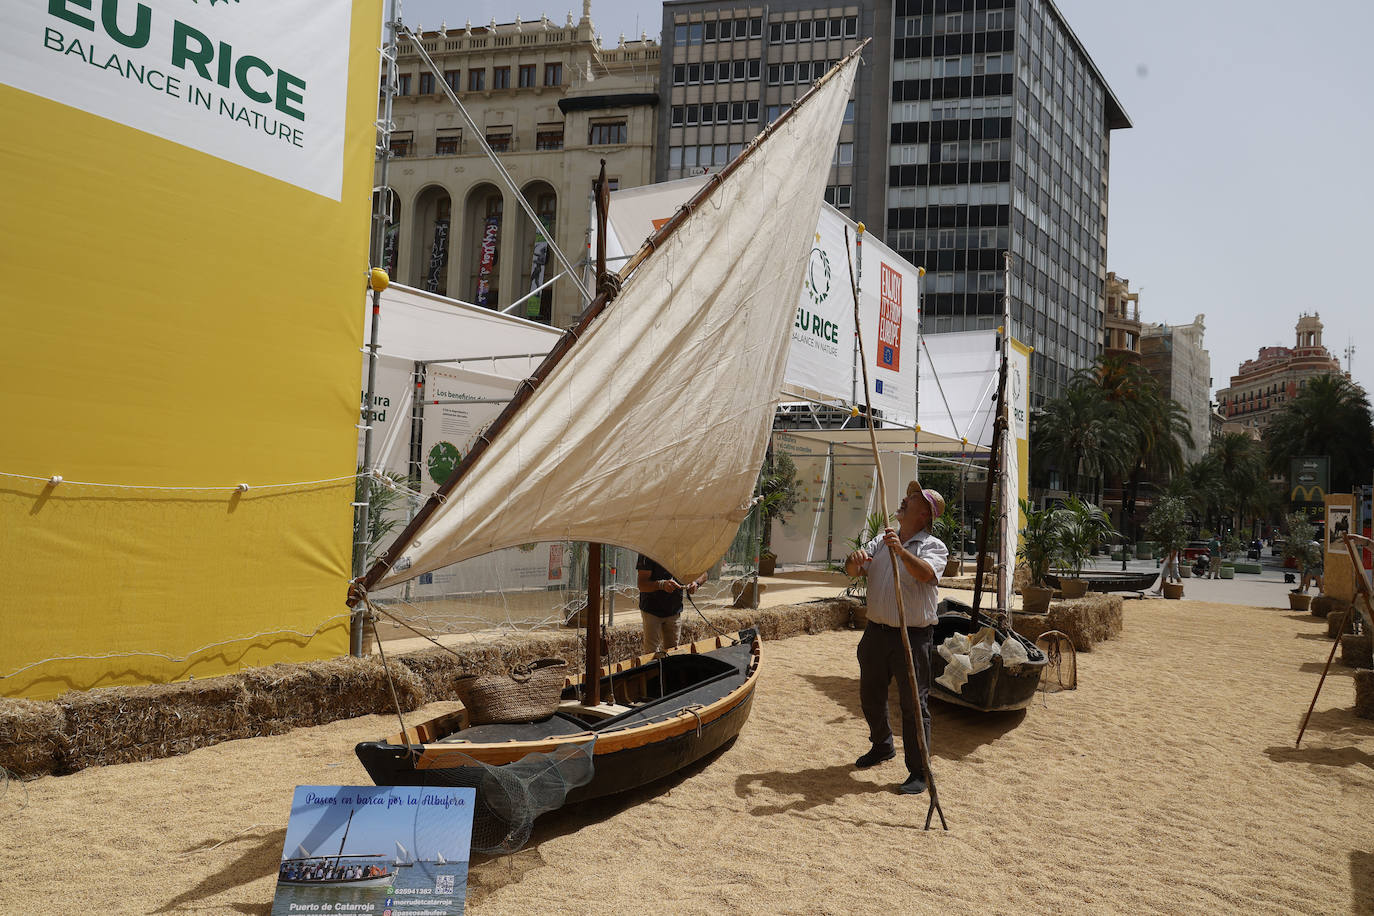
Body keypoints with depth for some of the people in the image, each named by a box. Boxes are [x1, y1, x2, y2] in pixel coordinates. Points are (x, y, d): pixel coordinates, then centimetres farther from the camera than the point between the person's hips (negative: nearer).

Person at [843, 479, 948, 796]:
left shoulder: (933, 546, -6)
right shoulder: (881, 541, 11)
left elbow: (926, 573, -27)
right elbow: (852, 571, 4)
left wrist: (901, 552, -43)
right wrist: (854, 560, -20)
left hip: (913, 636, -6)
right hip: (876, 631, 6)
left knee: (913, 704, -4)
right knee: (871, 697, 18)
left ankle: (919, 772, 4)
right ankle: (882, 746, 42)